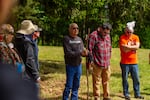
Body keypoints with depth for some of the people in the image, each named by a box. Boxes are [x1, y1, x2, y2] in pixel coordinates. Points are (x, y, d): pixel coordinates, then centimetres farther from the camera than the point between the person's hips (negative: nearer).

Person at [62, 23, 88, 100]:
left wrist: (85, 53, -17)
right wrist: (80, 53, -24)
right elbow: (68, 53, -18)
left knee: (76, 85, 12)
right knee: (69, 86, -2)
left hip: (78, 65, 6)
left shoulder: (79, 39, 9)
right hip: (70, 66, -5)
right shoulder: (66, 39, -9)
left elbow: (82, 50, 7)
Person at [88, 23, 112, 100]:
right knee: (96, 81, 3)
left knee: (106, 81, 13)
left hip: (107, 64, 6)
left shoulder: (107, 36, 11)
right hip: (97, 64, -6)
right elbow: (89, 49, -13)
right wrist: (91, 61, -12)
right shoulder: (93, 36, -12)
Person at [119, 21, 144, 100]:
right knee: (125, 79, 4)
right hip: (125, 62, -4)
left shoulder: (136, 37, 7)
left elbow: (137, 46, -10)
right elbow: (125, 50, -17)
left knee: (136, 79, 7)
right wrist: (133, 47, -8)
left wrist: (128, 46, -15)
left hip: (134, 62, 4)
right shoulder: (122, 38, -7)